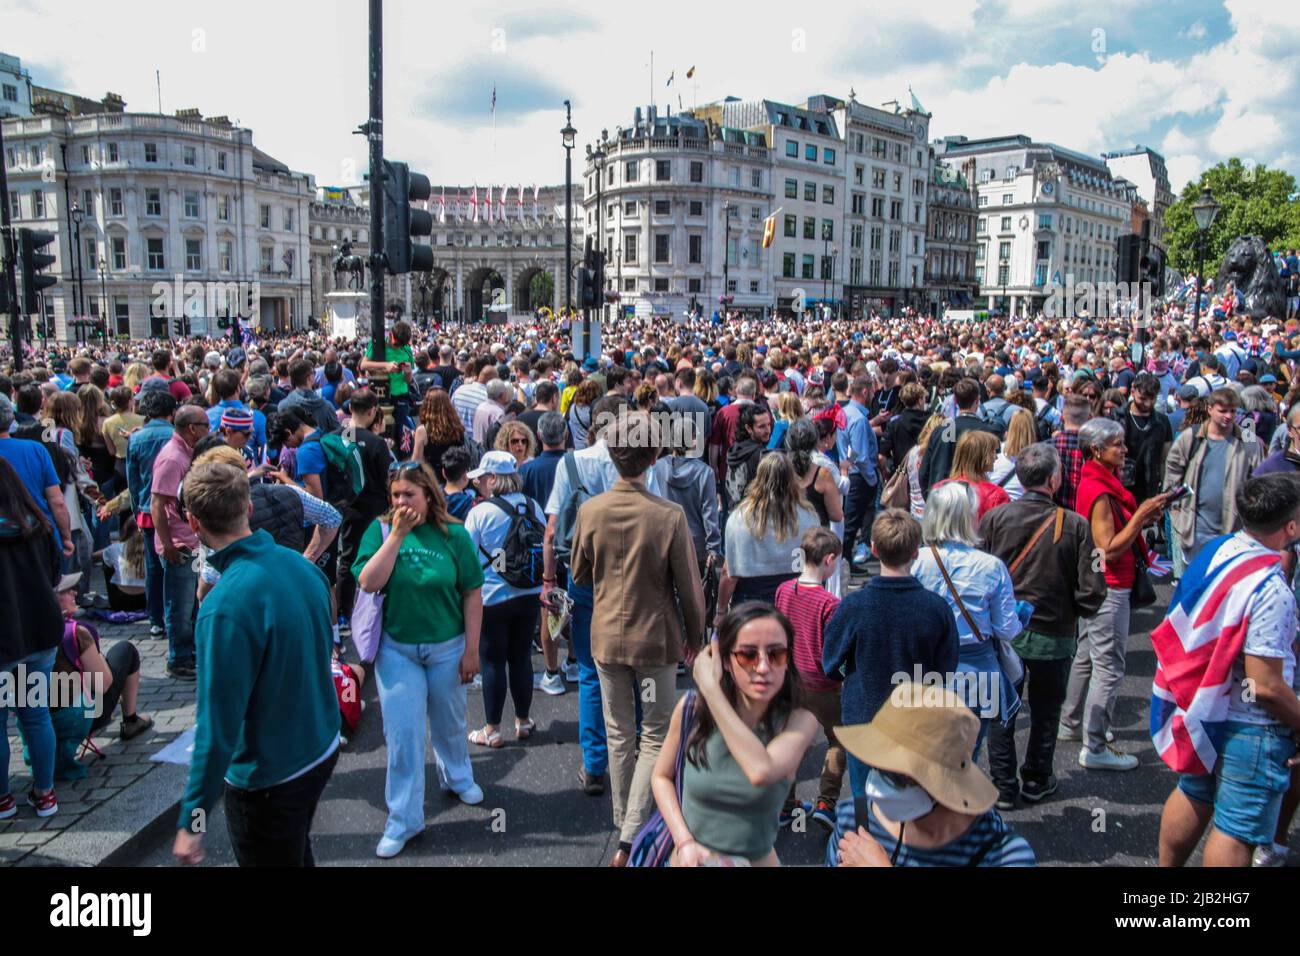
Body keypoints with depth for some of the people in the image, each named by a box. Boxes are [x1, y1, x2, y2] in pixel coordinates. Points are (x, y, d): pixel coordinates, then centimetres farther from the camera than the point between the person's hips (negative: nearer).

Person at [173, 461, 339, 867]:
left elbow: (218, 725, -25)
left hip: (267, 777, -6)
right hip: (322, 748, 7)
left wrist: (191, 820, -15)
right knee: (296, 853, 29)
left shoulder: (225, 607, -29)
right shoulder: (303, 565, -7)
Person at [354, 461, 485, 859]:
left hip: (447, 647, 0)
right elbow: (368, 583, -19)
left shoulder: (453, 534, -8)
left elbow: (472, 594, -5)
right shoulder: (380, 530, -6)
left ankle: (457, 776, 47)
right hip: (397, 648, 0)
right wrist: (398, 535, -22)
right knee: (402, 733, 2)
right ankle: (403, 818, 17)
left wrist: (471, 649, -6)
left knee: (449, 723, 18)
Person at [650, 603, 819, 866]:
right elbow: (662, 776, 3)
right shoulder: (691, 709, -9)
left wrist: (711, 688, -26)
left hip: (757, 859, 0)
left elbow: (761, 771, -30)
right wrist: (684, 842, -10)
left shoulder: (799, 722, -13)